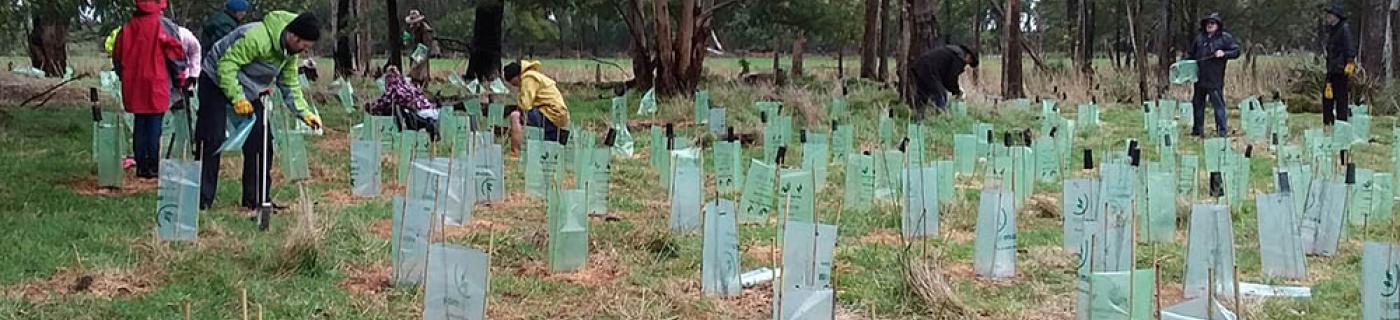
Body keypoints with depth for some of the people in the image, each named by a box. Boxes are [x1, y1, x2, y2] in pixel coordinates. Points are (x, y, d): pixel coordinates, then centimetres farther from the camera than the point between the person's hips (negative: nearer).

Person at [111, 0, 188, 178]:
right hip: (156, 84, -4)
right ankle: (153, 167, -1)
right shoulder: (165, 26, -9)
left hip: (133, 85, 4)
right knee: (154, 124, 0)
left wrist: (124, 77, 25)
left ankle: (140, 165, 14)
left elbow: (117, 56, 12)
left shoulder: (127, 28, 5)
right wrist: (179, 80, 5)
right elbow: (176, 55, -8)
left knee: (139, 124, 12)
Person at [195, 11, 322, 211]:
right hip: (217, 83, -8)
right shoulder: (257, 38, -32)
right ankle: (202, 200, -9)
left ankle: (256, 199, 9)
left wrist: (304, 113, -5)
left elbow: (290, 85, 6)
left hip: (248, 92, 8)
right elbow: (226, 63, -30)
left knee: (261, 142, 2)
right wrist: (236, 98, -32)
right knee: (211, 142, -13)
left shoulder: (291, 53, -4)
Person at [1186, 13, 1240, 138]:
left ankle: (1222, 129, -3)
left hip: (1215, 79, -6)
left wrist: (1224, 53, -16)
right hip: (1200, 78, 6)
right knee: (1197, 103, 11)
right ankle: (1197, 129, 20)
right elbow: (1191, 54, 22)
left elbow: (1236, 51, -1)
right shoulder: (1200, 38, 14)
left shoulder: (1225, 38, 1)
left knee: (1218, 103, -7)